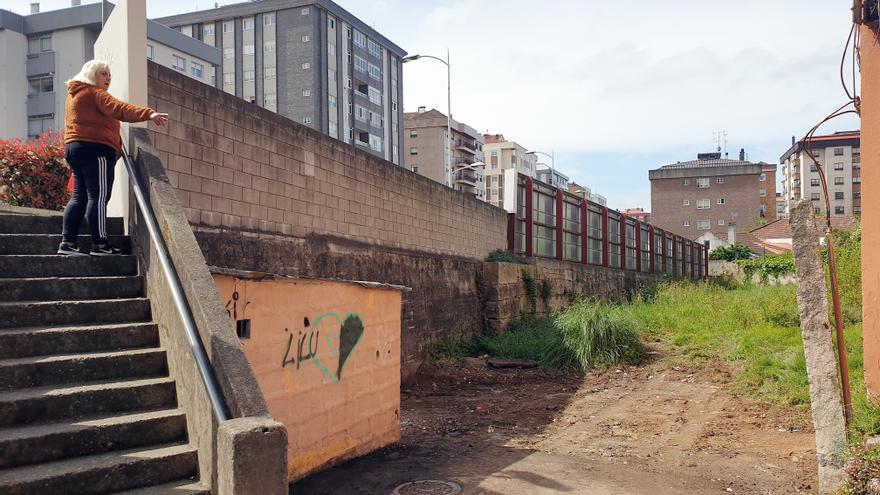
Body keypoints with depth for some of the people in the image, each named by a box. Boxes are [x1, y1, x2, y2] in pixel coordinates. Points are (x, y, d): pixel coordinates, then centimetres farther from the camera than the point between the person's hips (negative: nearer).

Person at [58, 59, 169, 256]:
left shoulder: (75, 94, 27)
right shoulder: (94, 93, -5)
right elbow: (118, 108, -22)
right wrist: (149, 114, -34)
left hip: (74, 149, 10)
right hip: (95, 148, -10)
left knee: (79, 197, 9)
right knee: (99, 196, -12)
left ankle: (68, 242, 5)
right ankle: (100, 243, -15)